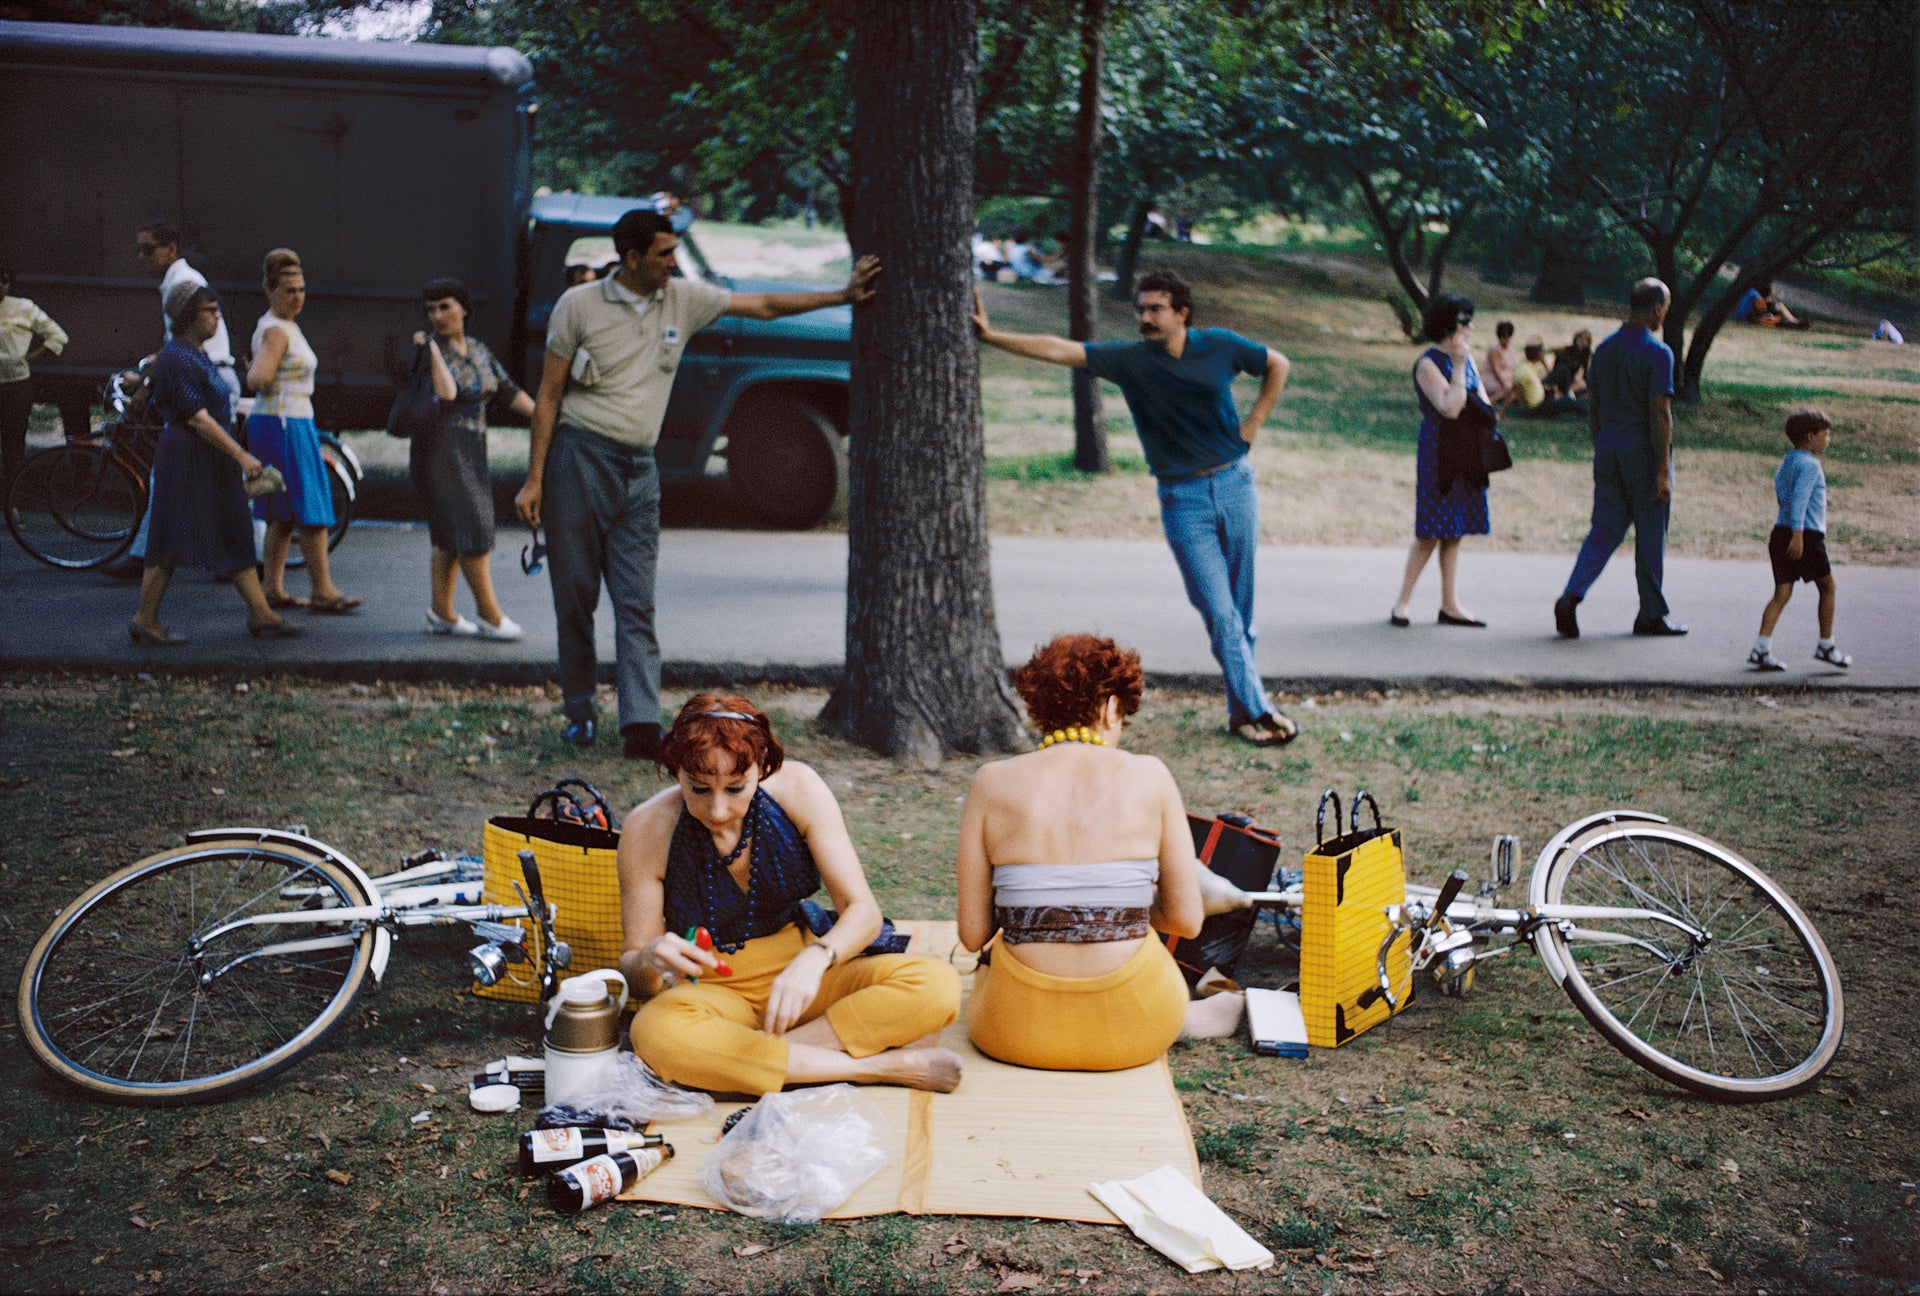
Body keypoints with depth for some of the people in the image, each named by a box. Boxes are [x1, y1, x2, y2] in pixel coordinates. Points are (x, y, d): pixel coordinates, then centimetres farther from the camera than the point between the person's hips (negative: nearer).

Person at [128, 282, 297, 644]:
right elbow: (198, 418, -22)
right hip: (187, 458, -10)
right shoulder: (176, 359, -17)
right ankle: (144, 621, 6)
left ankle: (262, 615, 10)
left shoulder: (197, 353, 13)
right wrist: (241, 456, -23)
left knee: (237, 537, 8)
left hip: (213, 461, 10)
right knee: (172, 538, -3)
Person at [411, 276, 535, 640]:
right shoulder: (427, 349, -8)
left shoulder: (479, 350, 11)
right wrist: (432, 349, -19)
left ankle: (441, 613, 17)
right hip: (440, 446, -7)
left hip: (471, 449, 7)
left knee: (451, 534, 10)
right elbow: (447, 393, -23)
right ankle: (489, 613, -3)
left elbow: (509, 391, 14)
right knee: (470, 528, -9)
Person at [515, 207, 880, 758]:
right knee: (575, 598, 2)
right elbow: (548, 396, 1)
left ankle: (642, 722, -12)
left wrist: (844, 296, 12)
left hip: (639, 469, 3)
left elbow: (764, 306, 16)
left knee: (637, 603, -6)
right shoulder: (579, 305, -1)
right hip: (579, 458, -3)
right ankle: (580, 713, 15)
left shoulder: (684, 299, 8)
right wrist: (534, 479, -4)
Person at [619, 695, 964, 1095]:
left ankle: (750, 1057, -25)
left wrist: (815, 959, -34)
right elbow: (631, 966, -6)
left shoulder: (797, 789, -13)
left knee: (938, 985, -23)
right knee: (657, 1033, -39)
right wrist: (648, 961, -32)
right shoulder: (648, 829, -15)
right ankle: (877, 1067, -28)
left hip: (799, 973, 2)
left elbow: (863, 910, -13)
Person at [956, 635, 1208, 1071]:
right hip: (1135, 1028, 0)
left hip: (1019, 1032, 1)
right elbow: (1187, 921, -2)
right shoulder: (1149, 777, -3)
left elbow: (973, 935, -2)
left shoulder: (993, 782, -2)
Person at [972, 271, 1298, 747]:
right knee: (1219, 611, -6)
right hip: (1182, 499, -1)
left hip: (1235, 484, 1)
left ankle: (1242, 709, 17)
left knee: (1240, 606, 7)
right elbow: (1059, 350, -12)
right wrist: (991, 336, -19)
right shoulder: (1128, 359, -5)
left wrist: (1253, 423, 5)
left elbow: (1277, 365, 14)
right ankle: (1256, 710, 1)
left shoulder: (1219, 346, -2)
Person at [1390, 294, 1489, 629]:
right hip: (1438, 453, -8)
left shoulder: (1466, 357, 12)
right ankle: (1402, 602, 1)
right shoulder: (1428, 364, -12)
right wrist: (1458, 366, -17)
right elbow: (1450, 408, -22)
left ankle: (1450, 605, 12)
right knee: (1431, 533, -7)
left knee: (1454, 532, 8)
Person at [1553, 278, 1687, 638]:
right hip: (1645, 450, -6)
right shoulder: (1657, 352, -12)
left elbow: (1593, 407, 14)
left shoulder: (1604, 349, 9)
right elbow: (1660, 414, -17)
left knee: (1605, 530, 6)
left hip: (1608, 447, 6)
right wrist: (1663, 473, -17)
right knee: (1650, 534, 6)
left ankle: (1571, 597, -14)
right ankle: (1651, 615, 17)